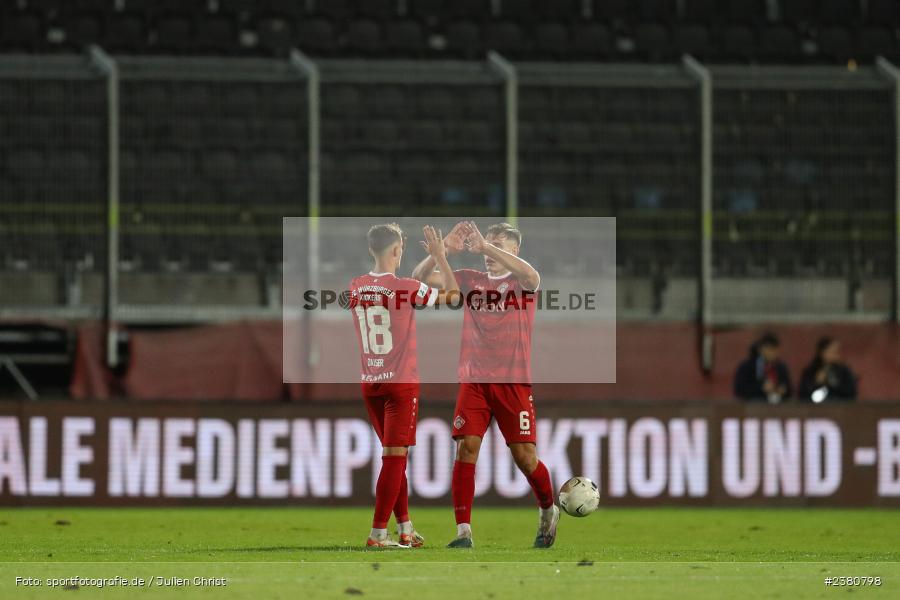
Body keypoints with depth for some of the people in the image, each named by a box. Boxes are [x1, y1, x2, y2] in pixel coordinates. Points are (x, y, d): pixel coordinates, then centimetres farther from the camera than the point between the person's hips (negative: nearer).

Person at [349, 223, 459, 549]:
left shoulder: (356, 287, 3)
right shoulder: (406, 288, -14)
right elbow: (452, 295, -1)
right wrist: (441, 258, 7)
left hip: (369, 384, 6)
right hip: (401, 384, -6)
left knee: (395, 455, 16)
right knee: (395, 457, -3)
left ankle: (405, 528, 20)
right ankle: (378, 533, -7)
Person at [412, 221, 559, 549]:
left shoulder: (521, 281, 0)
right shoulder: (471, 279, 9)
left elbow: (532, 276, -26)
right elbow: (420, 277, 2)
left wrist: (486, 247, -31)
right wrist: (444, 249, -15)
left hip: (514, 382, -2)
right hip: (474, 380, 2)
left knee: (525, 456, -3)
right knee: (466, 449, -11)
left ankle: (548, 511, 25)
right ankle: (463, 531, -9)